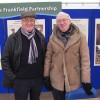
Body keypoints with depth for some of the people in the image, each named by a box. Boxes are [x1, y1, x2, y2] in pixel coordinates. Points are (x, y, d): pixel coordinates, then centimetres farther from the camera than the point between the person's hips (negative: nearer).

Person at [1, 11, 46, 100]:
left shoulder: (40, 37, 2)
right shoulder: (13, 38, -9)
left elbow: (45, 55, 10)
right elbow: (5, 59, -6)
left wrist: (44, 72, 3)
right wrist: (11, 77, -10)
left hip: (38, 78, 4)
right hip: (20, 80, -3)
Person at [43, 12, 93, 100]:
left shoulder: (80, 36, -7)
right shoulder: (53, 37, 1)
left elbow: (85, 59, -8)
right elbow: (48, 57, 4)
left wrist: (86, 80, -11)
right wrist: (46, 76, 2)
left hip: (74, 80, -1)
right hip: (56, 80, 2)